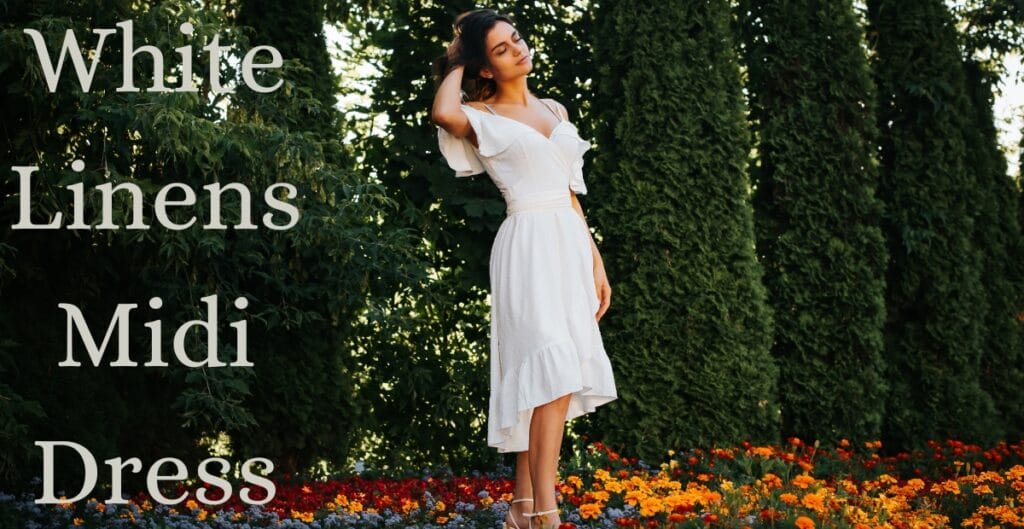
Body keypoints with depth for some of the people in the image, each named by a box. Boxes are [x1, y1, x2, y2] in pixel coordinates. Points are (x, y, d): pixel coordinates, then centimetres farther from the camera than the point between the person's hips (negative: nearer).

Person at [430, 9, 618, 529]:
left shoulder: (554, 110, 17)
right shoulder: (483, 117, -1)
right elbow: (443, 114, -26)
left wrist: (596, 262, 15)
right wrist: (455, 65, -6)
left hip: (570, 246, 6)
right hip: (528, 246, -6)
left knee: (535, 380, 6)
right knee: (556, 370, -18)